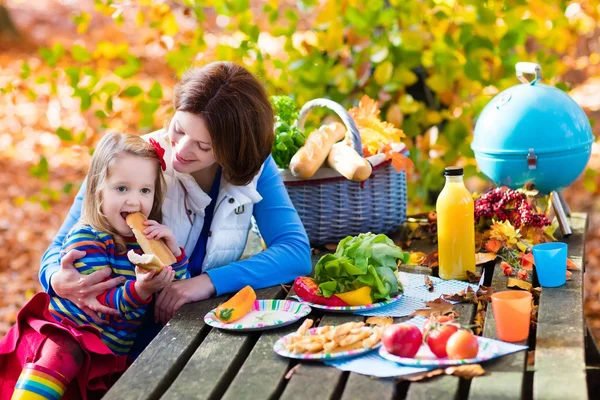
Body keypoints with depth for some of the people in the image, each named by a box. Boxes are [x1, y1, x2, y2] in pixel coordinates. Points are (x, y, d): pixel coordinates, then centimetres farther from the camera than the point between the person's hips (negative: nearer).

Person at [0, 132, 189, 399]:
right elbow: (100, 303, -21)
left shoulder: (149, 239, 7)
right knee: (59, 355, -35)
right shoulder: (86, 239, -10)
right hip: (67, 336, -6)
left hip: (111, 355, 6)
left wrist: (174, 253, -10)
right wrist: (139, 290, -40)